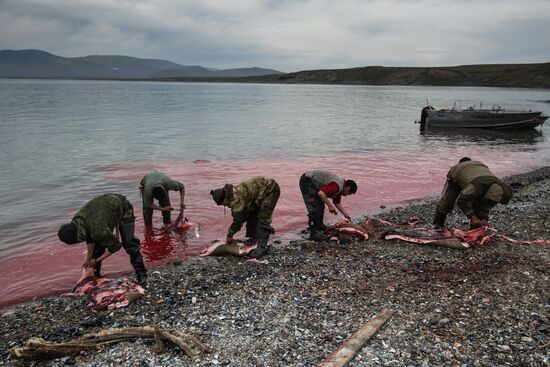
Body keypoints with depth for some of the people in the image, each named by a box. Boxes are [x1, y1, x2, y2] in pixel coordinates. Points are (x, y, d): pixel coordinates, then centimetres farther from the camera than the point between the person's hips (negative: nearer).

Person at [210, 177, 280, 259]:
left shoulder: (237, 196, -28)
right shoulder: (233, 196, 3)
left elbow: (238, 219, -25)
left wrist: (229, 235, -13)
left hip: (270, 190, -10)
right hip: (262, 193, 10)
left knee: (262, 220, -15)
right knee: (251, 217, 11)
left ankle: (262, 247, -15)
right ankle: (252, 241, 22)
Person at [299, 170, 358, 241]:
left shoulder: (339, 188, 10)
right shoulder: (337, 186, -23)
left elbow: (337, 203, 22)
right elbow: (321, 193, -32)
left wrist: (346, 215, 25)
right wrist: (330, 206, -23)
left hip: (312, 183, 11)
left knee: (320, 206, 21)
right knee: (314, 208, -13)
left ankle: (319, 225, 40)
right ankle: (315, 233, -11)